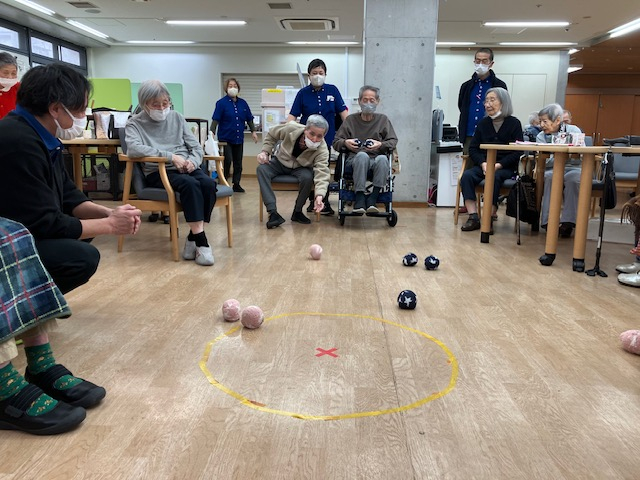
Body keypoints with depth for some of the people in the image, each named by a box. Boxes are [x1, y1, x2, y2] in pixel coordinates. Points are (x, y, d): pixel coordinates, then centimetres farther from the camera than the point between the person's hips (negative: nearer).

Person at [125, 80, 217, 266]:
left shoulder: (176, 117, 16)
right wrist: (171, 156, -22)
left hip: (186, 168, 4)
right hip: (158, 171, -4)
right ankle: (201, 240, -30)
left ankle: (193, 237, -18)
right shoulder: (135, 123, 4)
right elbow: (133, 148, -17)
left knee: (208, 183, -29)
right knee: (190, 184, -35)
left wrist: (193, 161, -10)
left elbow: (196, 146, 14)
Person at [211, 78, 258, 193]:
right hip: (225, 138, -4)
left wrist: (253, 131, 6)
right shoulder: (221, 103, -6)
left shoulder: (242, 103, 8)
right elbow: (215, 120, -11)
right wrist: (212, 133, -19)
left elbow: (249, 119, 13)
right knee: (227, 161, -9)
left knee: (238, 162, 7)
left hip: (239, 138, 4)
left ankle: (236, 184, 17)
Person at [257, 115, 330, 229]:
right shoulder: (291, 128, -26)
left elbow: (322, 172, -41)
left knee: (308, 177, -35)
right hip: (280, 162, 2)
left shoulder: (322, 150, -29)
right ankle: (273, 213, -30)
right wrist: (265, 151, -16)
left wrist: (319, 195, -57)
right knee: (261, 169, -26)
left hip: (300, 168, -1)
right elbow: (271, 134, -5)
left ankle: (297, 212, -9)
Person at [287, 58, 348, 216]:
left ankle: (324, 203, 12)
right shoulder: (303, 93, 0)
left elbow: (343, 111, 2)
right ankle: (312, 201, 20)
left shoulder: (332, 90, 2)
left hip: (326, 137, 0)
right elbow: (293, 114, -4)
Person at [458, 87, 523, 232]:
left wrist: (498, 165, -17)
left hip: (506, 167, -4)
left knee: (494, 178, -36)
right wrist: (483, 163, -10)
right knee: (467, 176, -26)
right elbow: (473, 148, 9)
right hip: (483, 165, 4)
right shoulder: (483, 123, 14)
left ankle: (489, 219, -32)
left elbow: (517, 152, -4)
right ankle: (473, 218, -30)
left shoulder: (514, 123, 2)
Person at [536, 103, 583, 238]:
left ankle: (568, 222, -34)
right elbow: (544, 162, -4)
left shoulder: (573, 130, 9)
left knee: (573, 176, -34)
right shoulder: (540, 137, 12)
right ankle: (549, 221, -33)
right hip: (551, 170, 1)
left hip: (573, 168, 0)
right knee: (550, 177, -34)